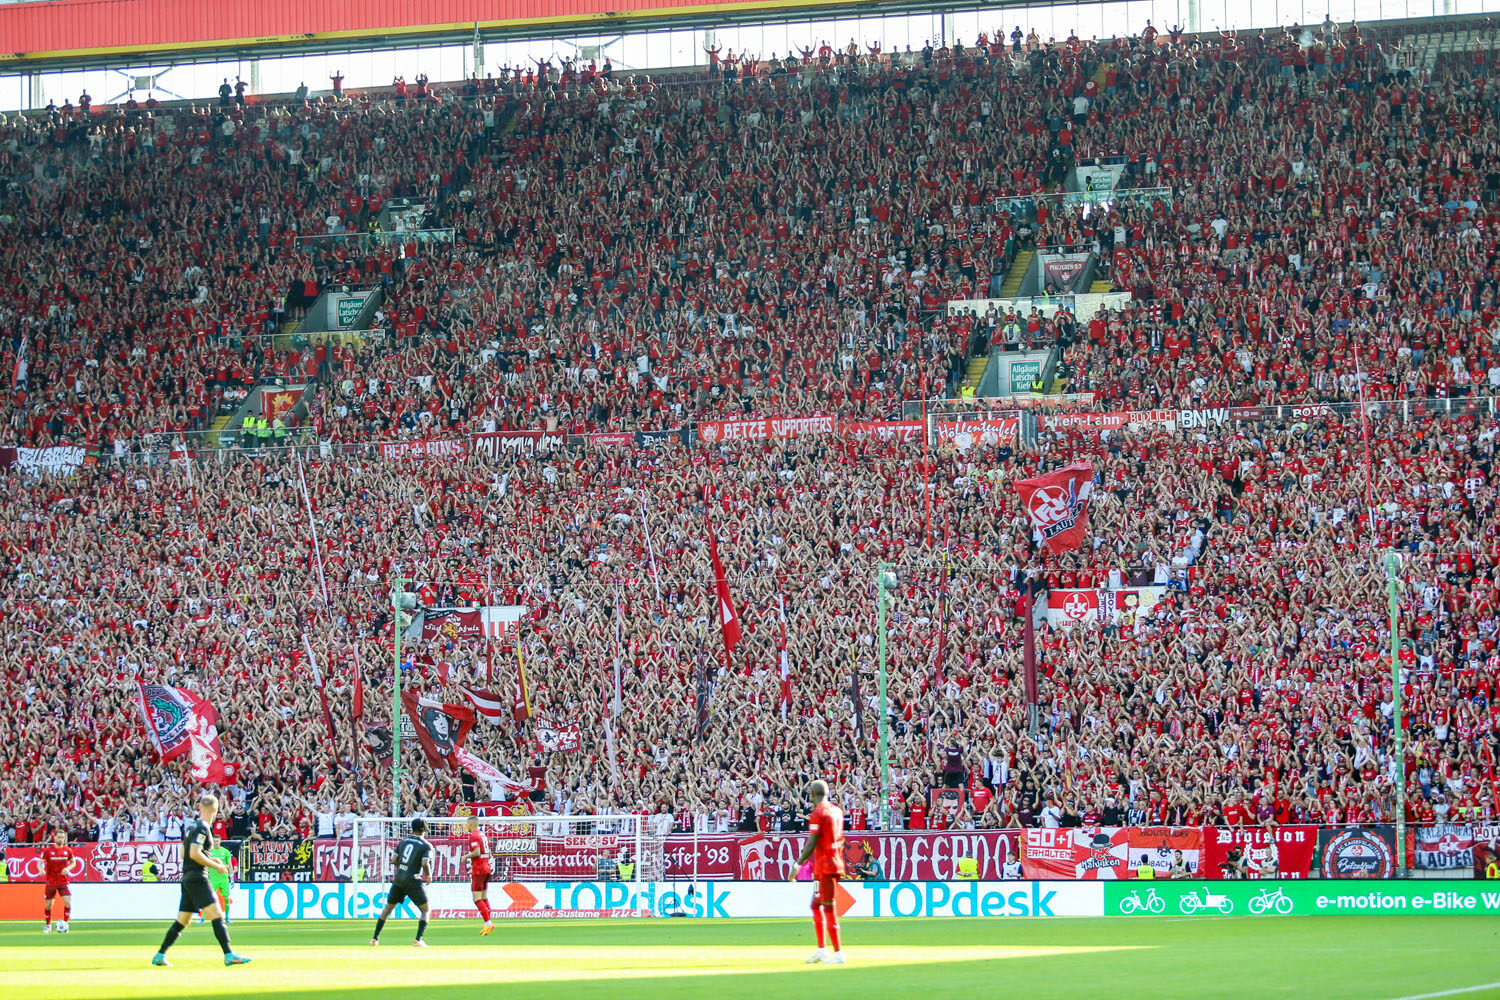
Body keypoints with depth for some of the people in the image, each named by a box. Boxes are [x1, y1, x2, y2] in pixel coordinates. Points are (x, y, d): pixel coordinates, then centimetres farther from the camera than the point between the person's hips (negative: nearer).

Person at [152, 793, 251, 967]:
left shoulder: (192, 826, 16)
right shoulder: (201, 828, -11)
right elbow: (194, 854, -20)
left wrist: (209, 860, 22)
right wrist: (215, 866, -12)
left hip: (187, 879, 9)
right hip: (197, 878, -9)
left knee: (182, 921, 14)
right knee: (217, 915, -15)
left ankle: (159, 956, 16)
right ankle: (229, 955, -23)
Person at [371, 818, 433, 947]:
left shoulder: (404, 840, 11)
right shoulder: (426, 845, -3)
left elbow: (394, 859, 7)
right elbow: (425, 863, -16)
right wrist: (429, 876, 1)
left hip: (398, 879, 5)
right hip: (413, 881, -5)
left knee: (388, 908, 18)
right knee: (425, 910, 5)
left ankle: (375, 938, 18)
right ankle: (418, 940, -11)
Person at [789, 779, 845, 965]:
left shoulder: (817, 814, -13)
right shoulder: (837, 811, 13)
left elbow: (811, 844, -17)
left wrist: (797, 864, -11)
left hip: (824, 866, -9)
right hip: (837, 865, 9)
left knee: (828, 908, -7)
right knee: (816, 905, 17)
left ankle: (838, 953, -8)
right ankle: (821, 950, 17)